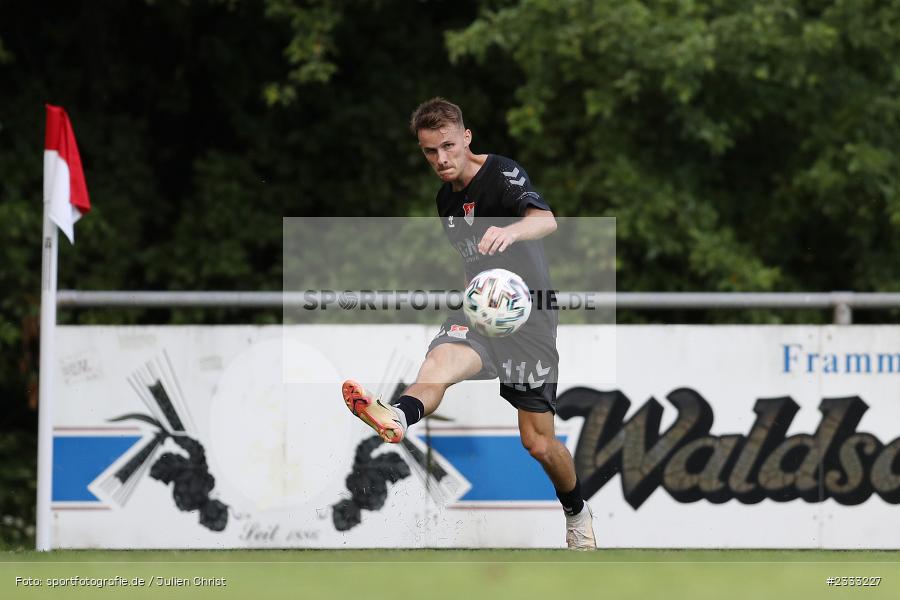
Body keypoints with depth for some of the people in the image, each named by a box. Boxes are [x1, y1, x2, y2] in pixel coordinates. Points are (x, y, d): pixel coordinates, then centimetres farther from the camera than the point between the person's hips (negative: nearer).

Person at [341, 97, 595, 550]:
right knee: (442, 359, -33)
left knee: (539, 443, 3)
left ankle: (576, 512, 35)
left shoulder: (503, 174, -14)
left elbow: (546, 220, -35)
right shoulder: (446, 198, 10)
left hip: (528, 317, -5)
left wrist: (510, 230, -56)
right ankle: (397, 417, -68)